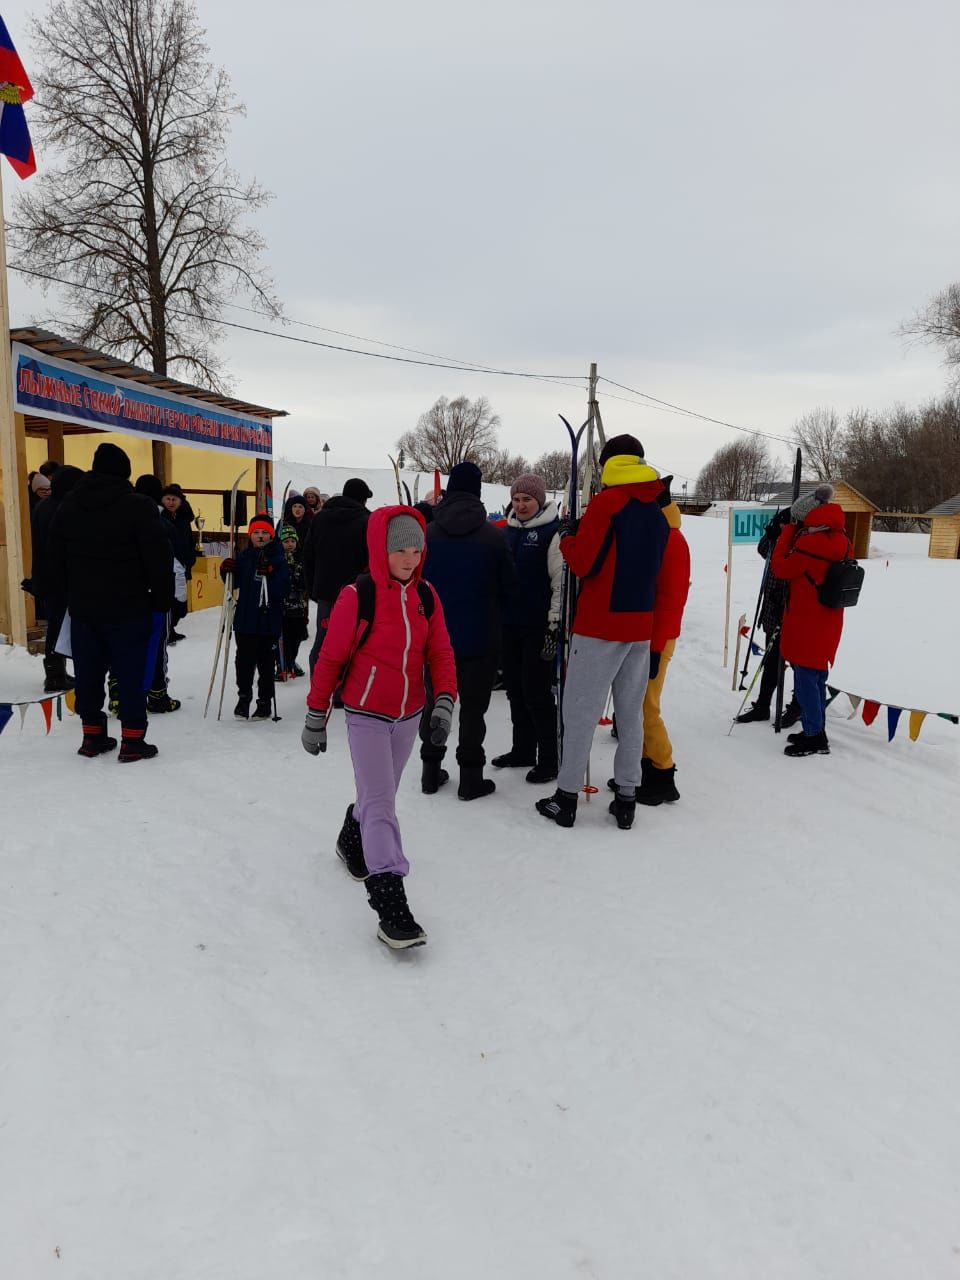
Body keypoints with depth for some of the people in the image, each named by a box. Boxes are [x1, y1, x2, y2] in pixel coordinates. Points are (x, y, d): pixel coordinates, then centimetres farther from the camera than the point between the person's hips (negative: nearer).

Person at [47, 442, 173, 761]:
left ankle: (92, 735, 20)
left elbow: (55, 557, 15)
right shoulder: (139, 506, -14)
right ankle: (133, 740, 3)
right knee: (132, 674, 1)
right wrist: (162, 598, -3)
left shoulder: (69, 505, 8)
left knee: (88, 672, 13)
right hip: (129, 608, -6)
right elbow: (159, 559, -14)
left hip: (83, 607, 6)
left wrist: (70, 594, 21)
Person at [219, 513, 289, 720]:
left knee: (265, 662, 5)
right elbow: (234, 584, 13)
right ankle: (243, 697, 24)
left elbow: (282, 590, -12)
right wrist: (226, 571, -5)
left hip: (269, 620, -3)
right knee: (244, 660, 8)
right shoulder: (244, 557, 7)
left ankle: (265, 701, 17)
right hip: (245, 619, 3)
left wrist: (270, 574, -26)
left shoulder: (278, 559, -3)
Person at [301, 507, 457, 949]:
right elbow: (330, 658, -9)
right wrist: (315, 716, -5)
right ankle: (390, 906, -11)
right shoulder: (357, 596, -16)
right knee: (380, 803, -11)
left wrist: (444, 703, -12)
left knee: (381, 794, 22)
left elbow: (440, 652, 1)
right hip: (367, 716, -5)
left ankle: (352, 841, 51)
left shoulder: (426, 596, -1)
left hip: (409, 715, 5)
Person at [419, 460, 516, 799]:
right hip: (479, 636, -2)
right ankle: (471, 777, 10)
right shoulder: (492, 535, -10)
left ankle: (431, 770, 22)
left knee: (434, 702, 15)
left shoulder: (428, 533, -6)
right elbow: (508, 586, -2)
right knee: (473, 707, 5)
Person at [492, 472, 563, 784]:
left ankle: (550, 759, 9)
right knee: (515, 690, 13)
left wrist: (555, 625, -16)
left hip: (538, 627, -7)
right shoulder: (507, 530, 12)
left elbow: (562, 582, -12)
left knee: (537, 693, -4)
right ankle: (523, 750, 26)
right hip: (509, 624, 7)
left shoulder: (552, 531, -9)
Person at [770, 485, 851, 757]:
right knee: (817, 678, 16)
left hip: (807, 624, -9)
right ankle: (815, 731, 24)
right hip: (828, 623, 9)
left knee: (805, 680, -2)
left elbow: (781, 568, -10)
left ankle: (814, 738, 3)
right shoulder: (842, 541, 8)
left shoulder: (810, 542, -20)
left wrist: (787, 532, -3)